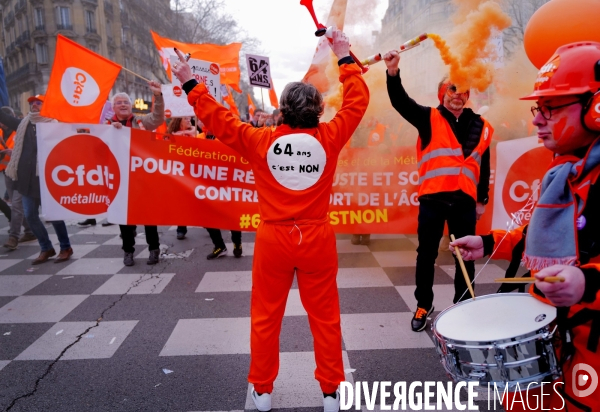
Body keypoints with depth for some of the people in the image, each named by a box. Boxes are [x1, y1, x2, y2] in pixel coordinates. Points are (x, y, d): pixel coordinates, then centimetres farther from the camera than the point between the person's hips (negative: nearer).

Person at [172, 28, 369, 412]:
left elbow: (218, 117, 1)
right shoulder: (329, 138, -6)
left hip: (273, 239, 0)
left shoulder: (261, 141, -6)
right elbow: (358, 100, 6)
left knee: (266, 317, 15)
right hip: (317, 239, 0)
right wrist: (345, 57, 16)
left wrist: (191, 84, 14)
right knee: (325, 318, 13)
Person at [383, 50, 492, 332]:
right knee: (427, 254, 7)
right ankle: (423, 306, 23)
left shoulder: (480, 127, 11)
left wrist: (482, 199, 13)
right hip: (432, 198, -2)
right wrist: (394, 73, -31)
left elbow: (484, 166, 15)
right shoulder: (429, 119, 2)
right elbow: (401, 102, -14)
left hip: (464, 200, 3)